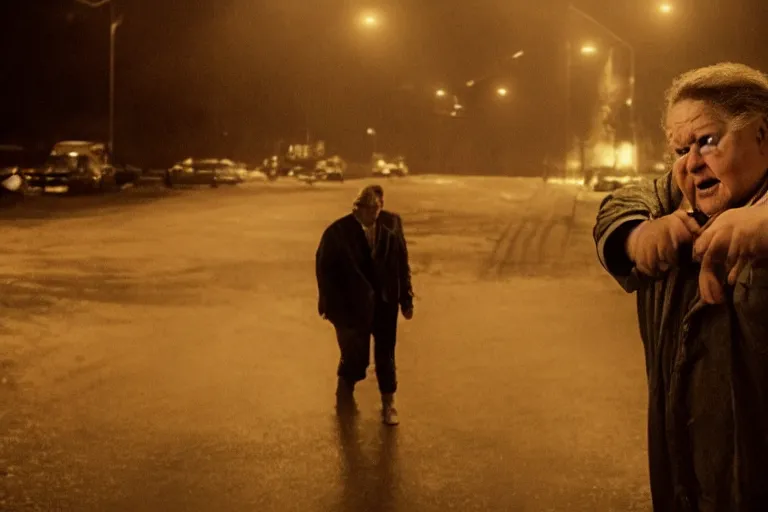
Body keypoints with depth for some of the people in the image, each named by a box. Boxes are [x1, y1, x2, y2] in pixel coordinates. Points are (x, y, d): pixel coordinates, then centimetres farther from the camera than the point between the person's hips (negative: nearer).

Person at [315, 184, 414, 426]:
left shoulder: (391, 223, -6)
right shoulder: (338, 232, -13)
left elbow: (401, 261, 1)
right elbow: (325, 268, -5)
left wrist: (406, 298, 2)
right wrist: (332, 305, -5)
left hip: (385, 303, 2)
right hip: (353, 305, -2)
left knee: (385, 355, 10)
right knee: (356, 357, 3)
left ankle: (388, 404, 26)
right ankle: (345, 391, 34)